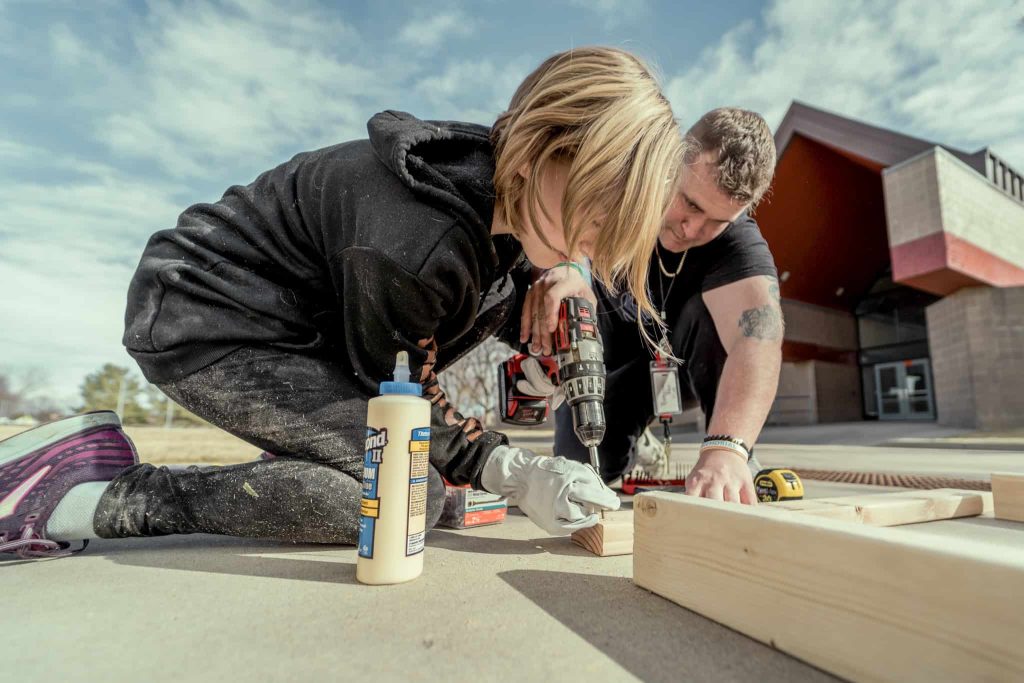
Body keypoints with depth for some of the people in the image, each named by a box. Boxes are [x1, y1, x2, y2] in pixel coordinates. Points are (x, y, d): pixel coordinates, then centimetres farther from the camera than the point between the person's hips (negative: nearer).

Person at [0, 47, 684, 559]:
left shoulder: (498, 184, -6)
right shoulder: (418, 242, -33)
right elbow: (378, 385, -18)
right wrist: (510, 471, -20)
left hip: (295, 315, 9)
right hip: (204, 322, -8)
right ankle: (98, 496, -11)